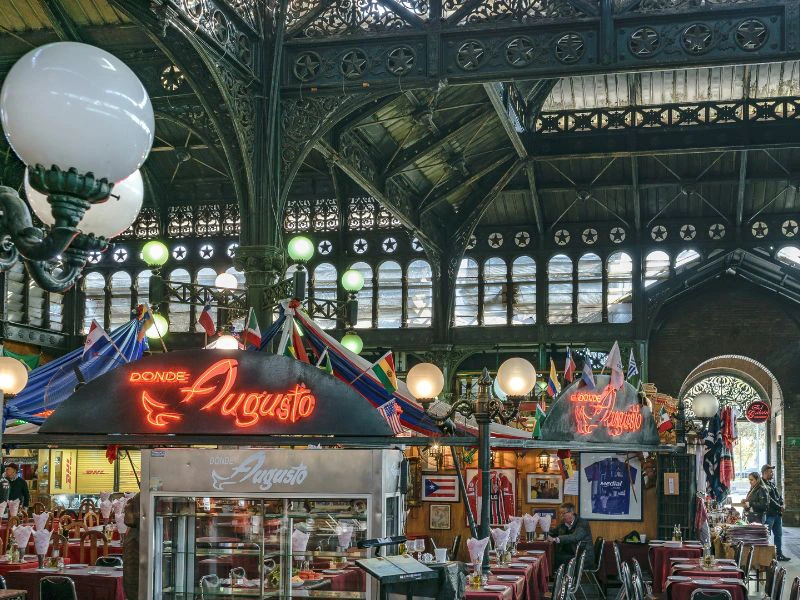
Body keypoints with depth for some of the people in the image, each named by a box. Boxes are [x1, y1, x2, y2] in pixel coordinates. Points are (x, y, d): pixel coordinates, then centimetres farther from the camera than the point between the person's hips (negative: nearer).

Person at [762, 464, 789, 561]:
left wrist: (782, 504, 0)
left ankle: (779, 553, 21)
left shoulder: (772, 483, 17)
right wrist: (779, 507, -13)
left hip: (777, 513, 10)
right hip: (768, 514, -10)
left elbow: (779, 496, 19)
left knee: (779, 534, 13)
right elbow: (769, 500, -20)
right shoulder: (762, 485, -14)